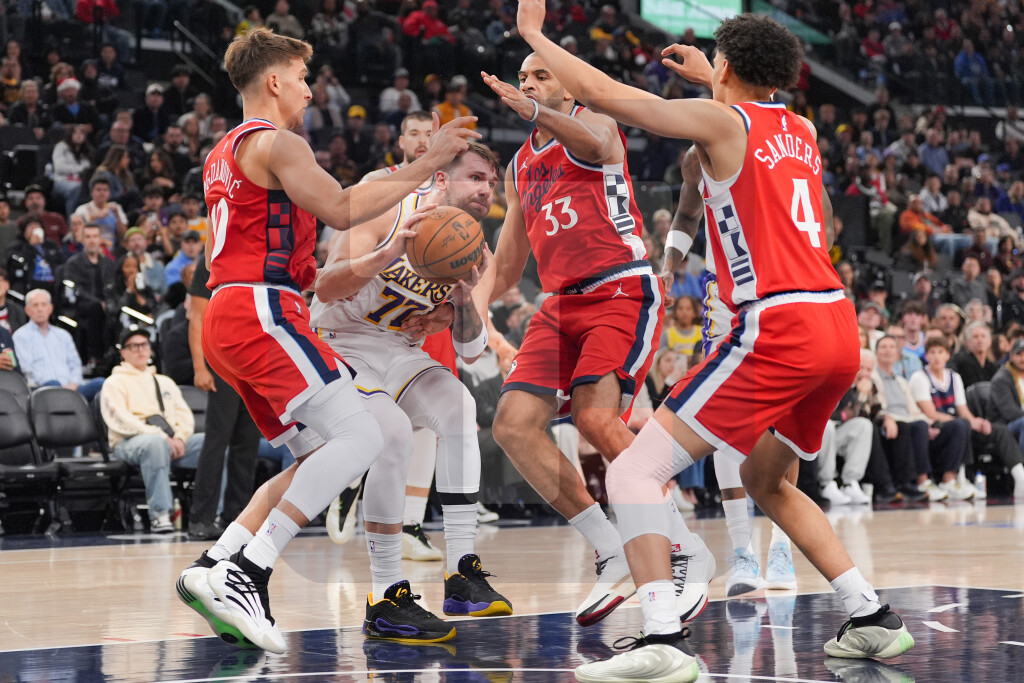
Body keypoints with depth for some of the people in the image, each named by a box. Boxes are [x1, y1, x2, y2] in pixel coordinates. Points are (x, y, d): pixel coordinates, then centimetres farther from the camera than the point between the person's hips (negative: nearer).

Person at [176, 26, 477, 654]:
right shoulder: (275, 143, -5)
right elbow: (341, 210, -16)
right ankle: (247, 573, -25)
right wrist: (423, 167, -10)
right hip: (261, 307, -10)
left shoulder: (224, 154, 25)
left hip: (226, 315, 10)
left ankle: (214, 567, 2)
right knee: (359, 437, -18)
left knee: (320, 458, 12)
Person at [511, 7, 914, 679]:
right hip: (840, 328, 8)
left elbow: (606, 94, -2)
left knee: (633, 471, -8)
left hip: (778, 328, -8)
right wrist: (711, 82, 58)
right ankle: (874, 618, 24)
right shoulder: (803, 132, 18)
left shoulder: (722, 121, -1)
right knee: (767, 480, 29)